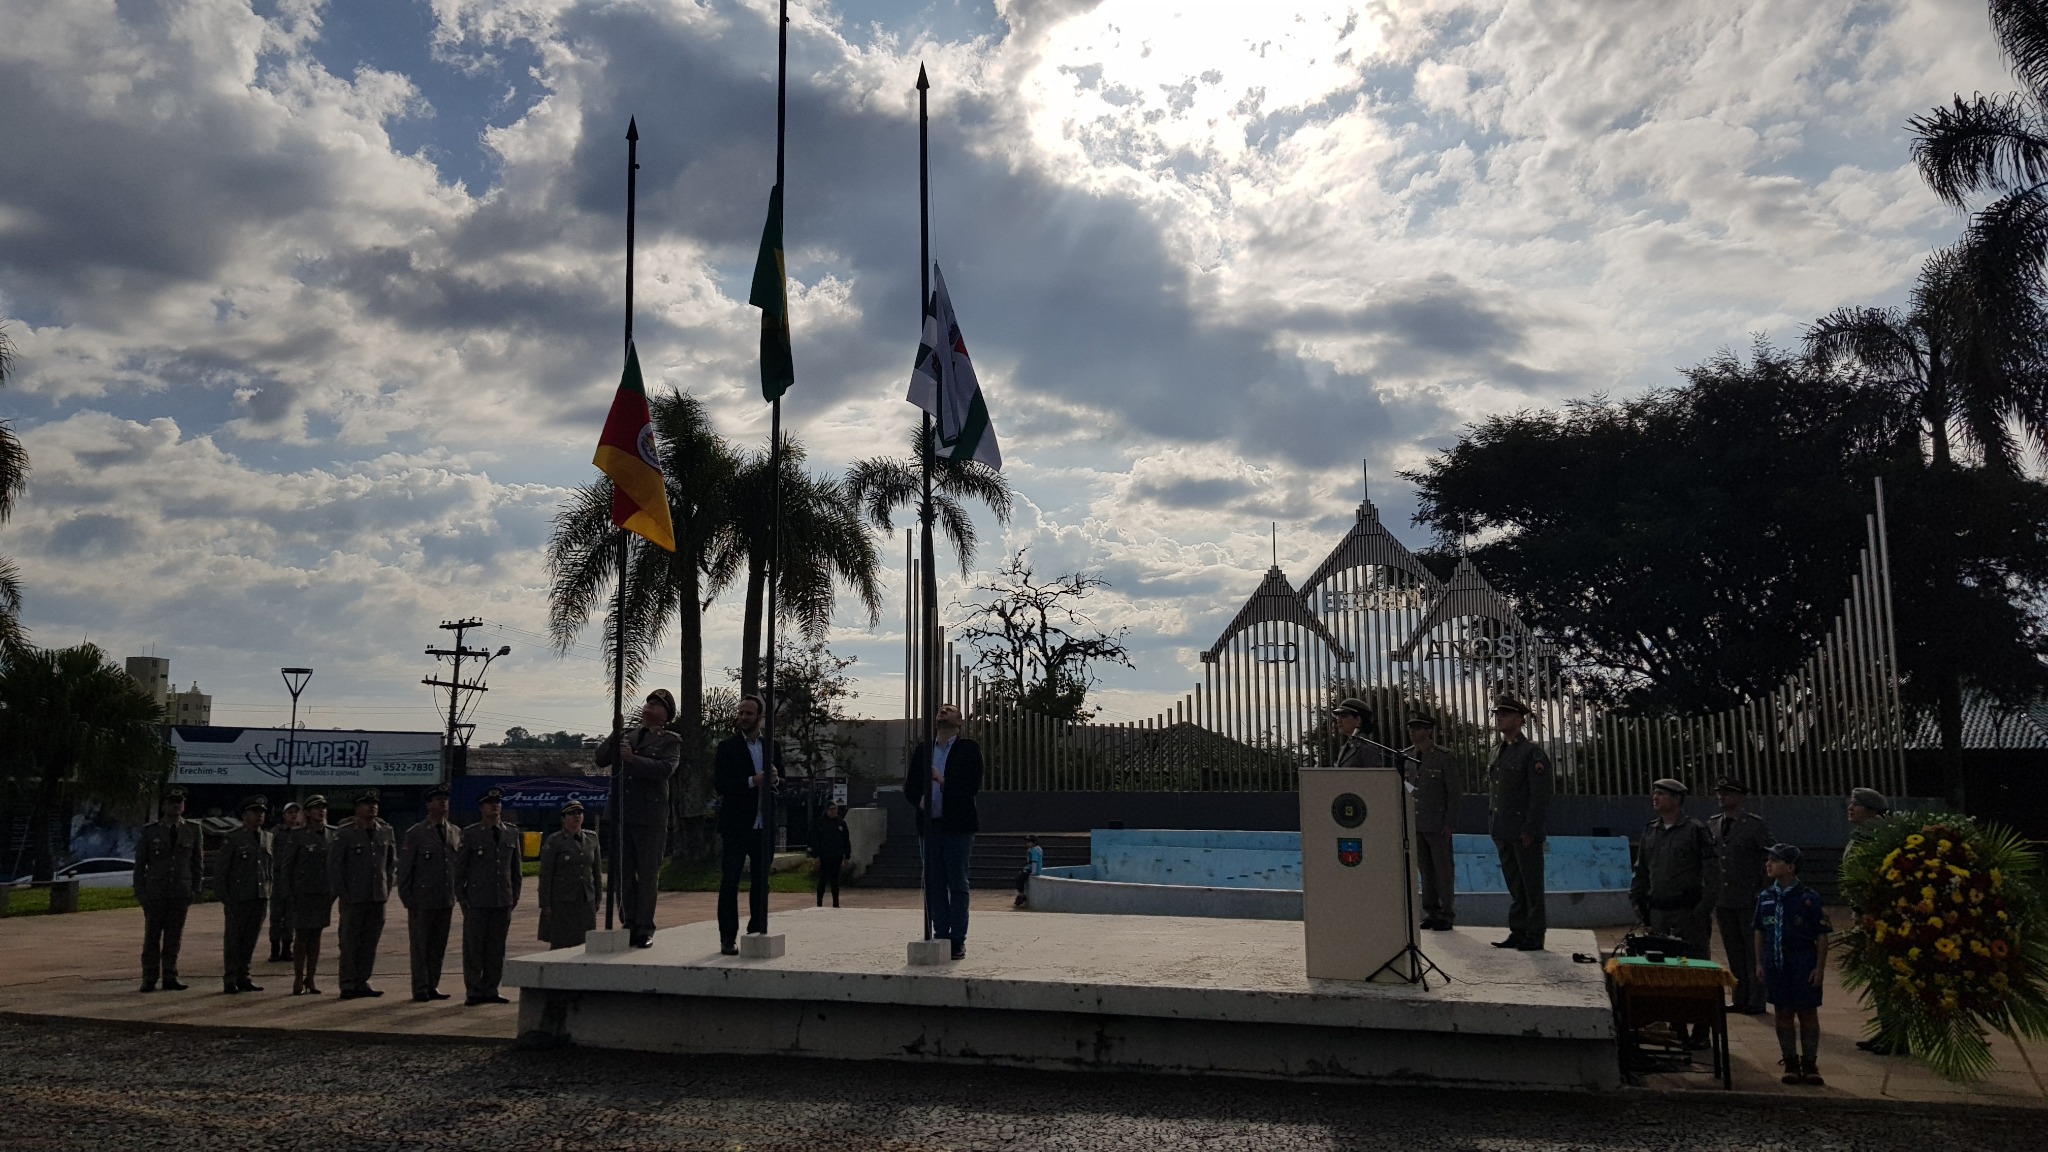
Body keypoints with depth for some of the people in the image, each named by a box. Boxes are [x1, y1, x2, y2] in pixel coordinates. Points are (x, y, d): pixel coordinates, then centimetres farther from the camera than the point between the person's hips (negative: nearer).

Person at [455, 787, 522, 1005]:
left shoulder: (512, 833, 8)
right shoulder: (470, 834, -1)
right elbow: (459, 868, 1)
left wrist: (515, 895, 10)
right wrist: (462, 899, -3)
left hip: (503, 901, 3)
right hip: (477, 902, -3)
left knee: (496, 948, 7)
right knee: (473, 947, 0)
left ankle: (490, 990, 15)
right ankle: (474, 992, 8)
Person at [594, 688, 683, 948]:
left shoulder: (670, 740, 4)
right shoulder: (627, 736, 18)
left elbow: (666, 768, -13)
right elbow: (601, 759, 10)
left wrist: (633, 760, -21)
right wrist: (615, 736, -4)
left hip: (650, 815, -5)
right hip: (622, 814, 5)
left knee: (648, 874, -2)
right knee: (624, 874, 6)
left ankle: (645, 929, 3)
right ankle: (628, 926, 13)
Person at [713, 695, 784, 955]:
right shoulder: (727, 747, 0)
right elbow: (720, 784, -10)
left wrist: (775, 780, -9)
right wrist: (752, 781, -20)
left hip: (764, 826, 4)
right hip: (735, 825, -4)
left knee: (761, 883, 7)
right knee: (729, 882, -2)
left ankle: (758, 933, 14)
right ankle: (728, 938, 1)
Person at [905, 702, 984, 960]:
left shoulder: (968, 748, 2)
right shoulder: (921, 751, 15)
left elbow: (973, 784, -8)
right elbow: (910, 786, 13)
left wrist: (944, 782, -19)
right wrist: (919, 800, -7)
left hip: (957, 826, -4)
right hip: (929, 826, 4)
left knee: (957, 885, -2)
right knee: (934, 886, 5)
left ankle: (957, 940, 3)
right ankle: (940, 937, 11)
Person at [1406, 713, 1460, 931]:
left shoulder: (1444, 758, -6)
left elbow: (1454, 793, -6)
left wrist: (1450, 824, -11)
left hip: (1438, 825, -5)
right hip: (1414, 824, 5)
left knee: (1444, 870, 2)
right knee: (1425, 869, 10)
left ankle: (1447, 914, 10)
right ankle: (1431, 911, 18)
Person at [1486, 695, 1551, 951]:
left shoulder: (1533, 752, -9)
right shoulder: (1498, 753, 15)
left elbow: (1540, 795, -13)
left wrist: (1530, 831, -17)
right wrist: (1493, 827, 13)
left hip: (1525, 833, -7)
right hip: (1503, 833, 7)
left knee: (1531, 886, 0)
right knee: (1514, 887, 12)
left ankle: (1535, 935, 6)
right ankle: (1518, 932, 17)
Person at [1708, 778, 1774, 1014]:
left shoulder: (1755, 824, -6)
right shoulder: (1712, 824, 9)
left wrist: (1763, 893, -9)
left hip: (1749, 900, -5)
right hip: (1723, 899, 5)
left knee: (1753, 951, 2)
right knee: (1734, 952, 10)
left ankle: (1756, 1001, 9)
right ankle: (1740, 999, 18)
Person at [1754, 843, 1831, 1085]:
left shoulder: (1809, 898, -9)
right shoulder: (1765, 897, 4)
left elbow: (1821, 936, -6)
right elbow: (1759, 932, 10)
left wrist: (1820, 967, -8)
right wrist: (1759, 963, 7)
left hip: (1803, 964, -4)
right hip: (1775, 963, 4)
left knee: (1808, 1013, 5)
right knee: (1783, 1013, 9)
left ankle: (1809, 1063, 16)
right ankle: (1790, 1062, 19)